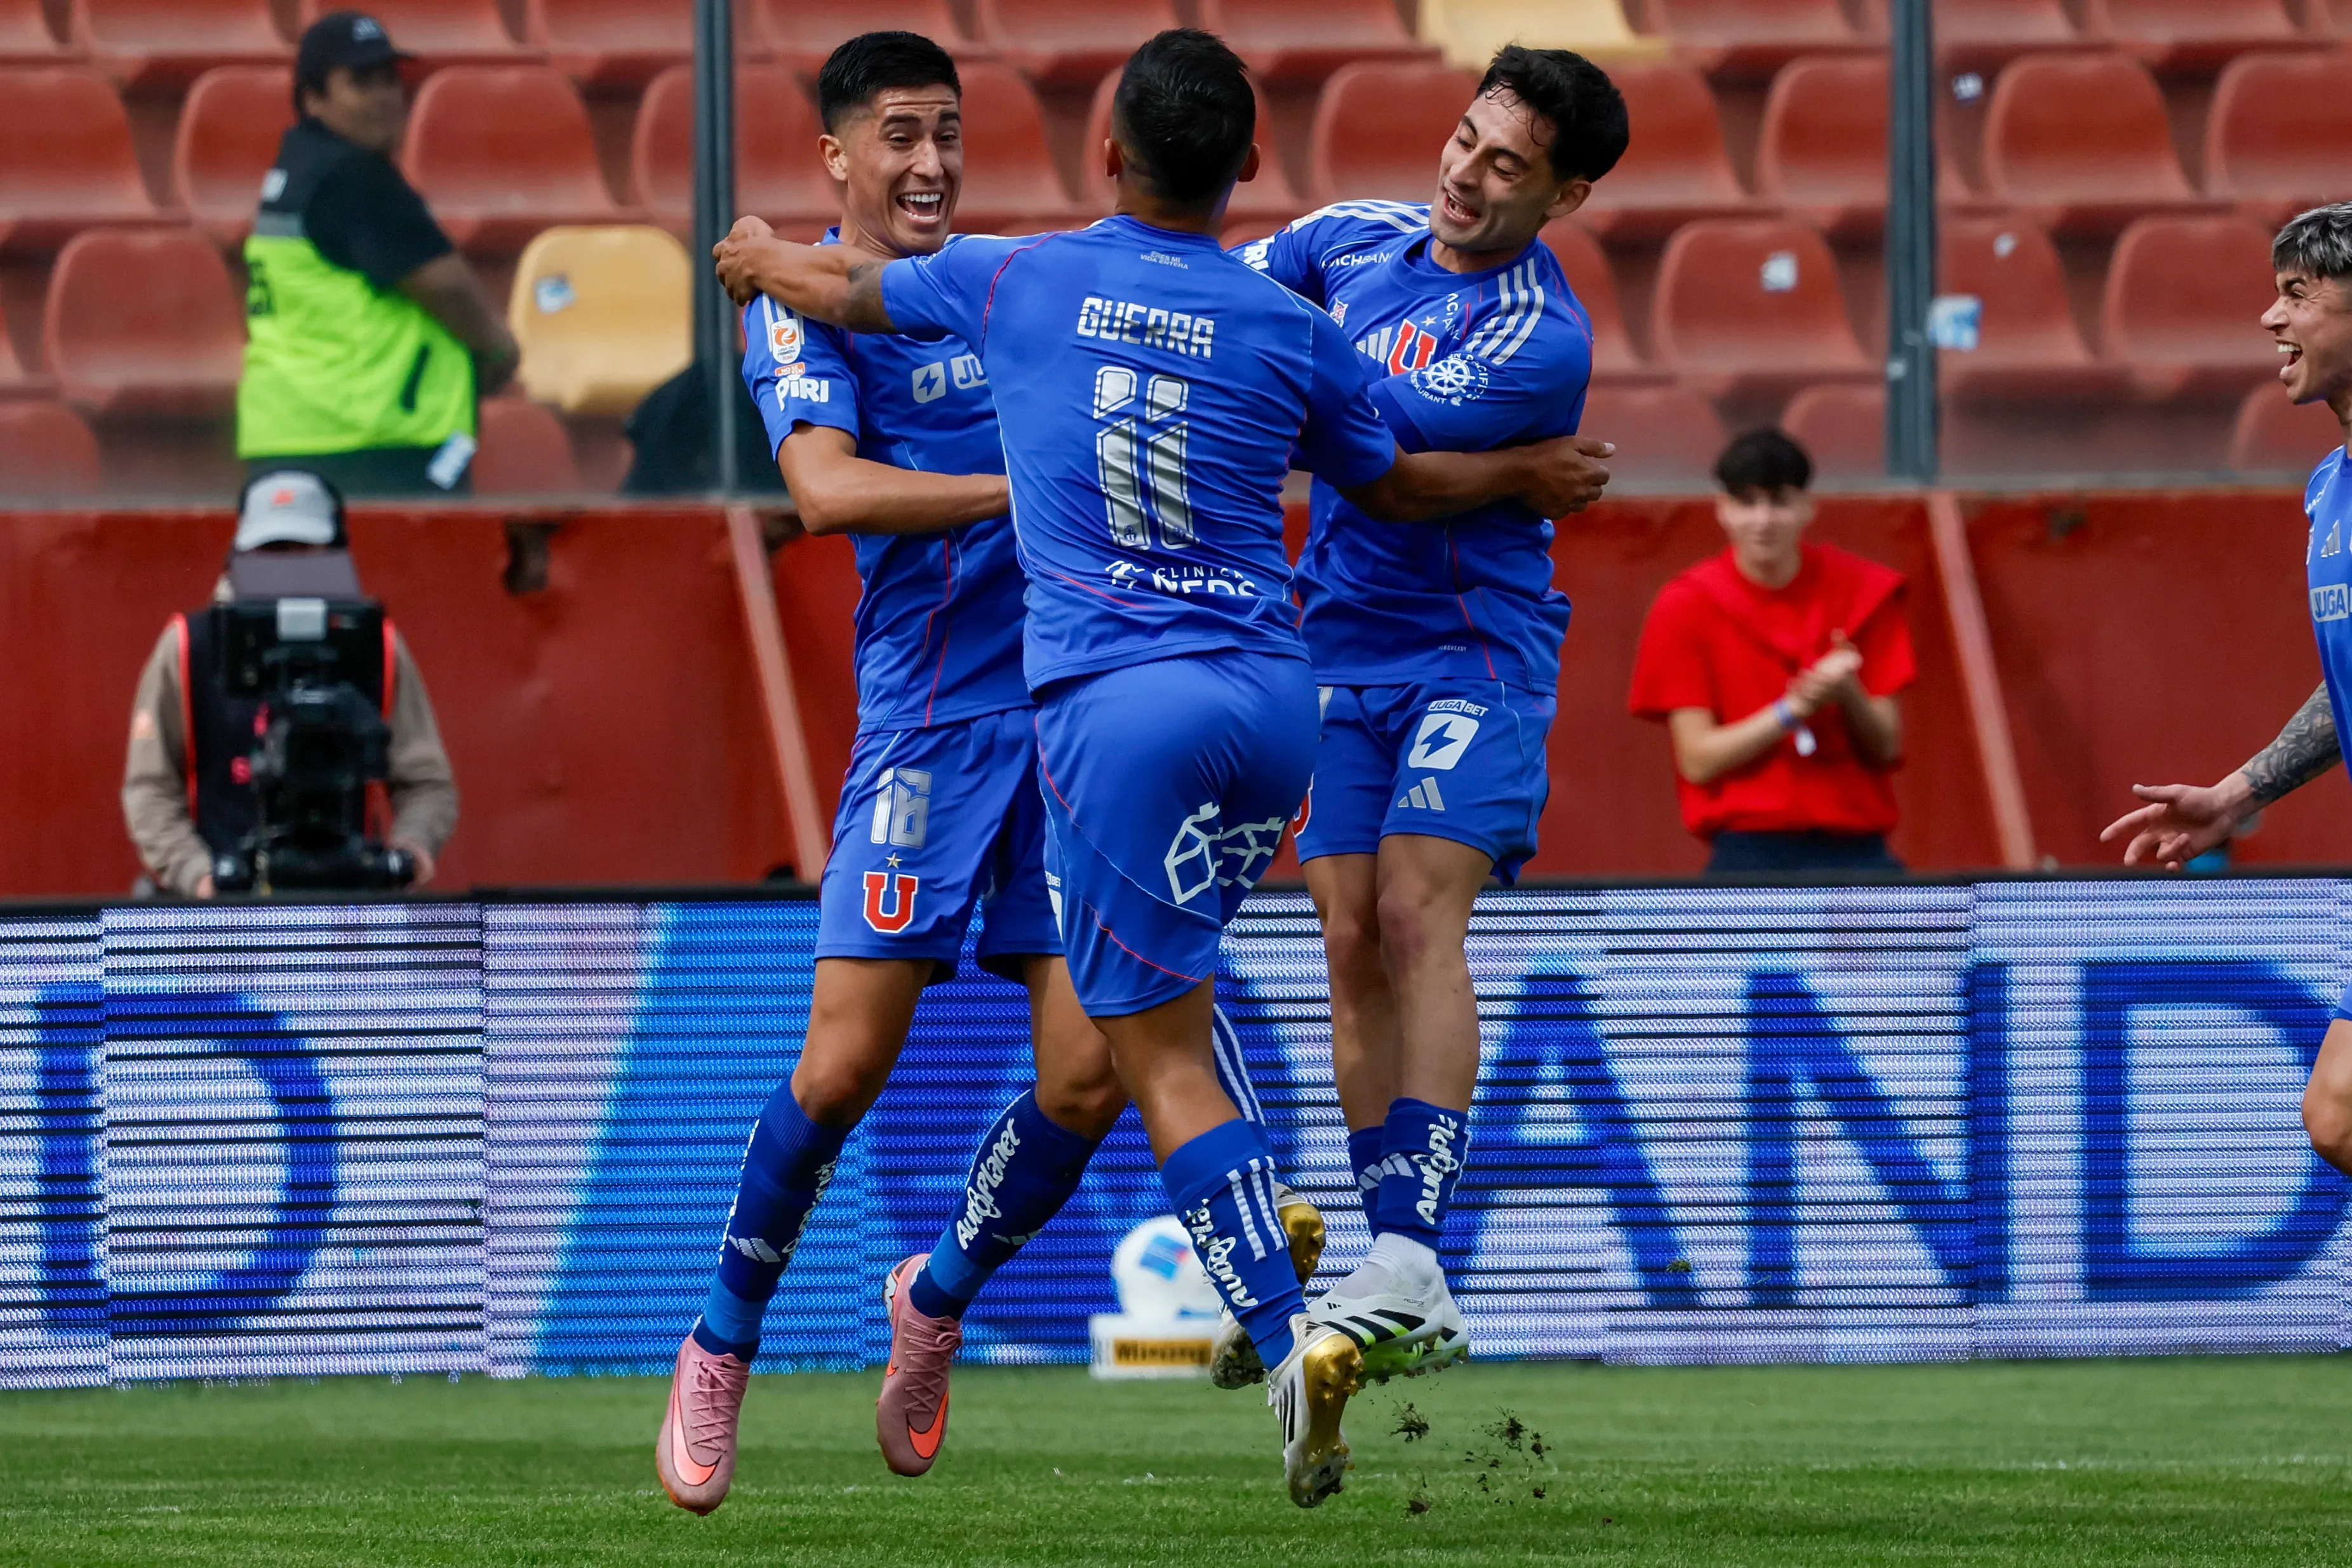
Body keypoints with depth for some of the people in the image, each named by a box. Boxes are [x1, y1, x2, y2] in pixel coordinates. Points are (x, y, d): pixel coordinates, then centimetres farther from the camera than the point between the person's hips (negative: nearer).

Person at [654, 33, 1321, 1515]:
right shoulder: (801, 312, -3)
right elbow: (830, 487, -21)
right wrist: (1026, 488, -28)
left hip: (1075, 704, 5)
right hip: (932, 716, -5)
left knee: (1089, 1068, -3)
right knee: (845, 1066, -11)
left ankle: (938, 1301, 22)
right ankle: (721, 1350, 9)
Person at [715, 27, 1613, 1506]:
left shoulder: (1013, 281, 3)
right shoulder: (1292, 330, 5)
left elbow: (834, 288, 20)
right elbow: (1393, 485, 22)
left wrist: (764, 255, 44)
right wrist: (1532, 474, 41)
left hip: (1116, 699, -3)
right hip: (1275, 695, 3)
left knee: (1160, 1045, -4)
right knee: (1161, 985, 26)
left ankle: (1288, 1330, -19)